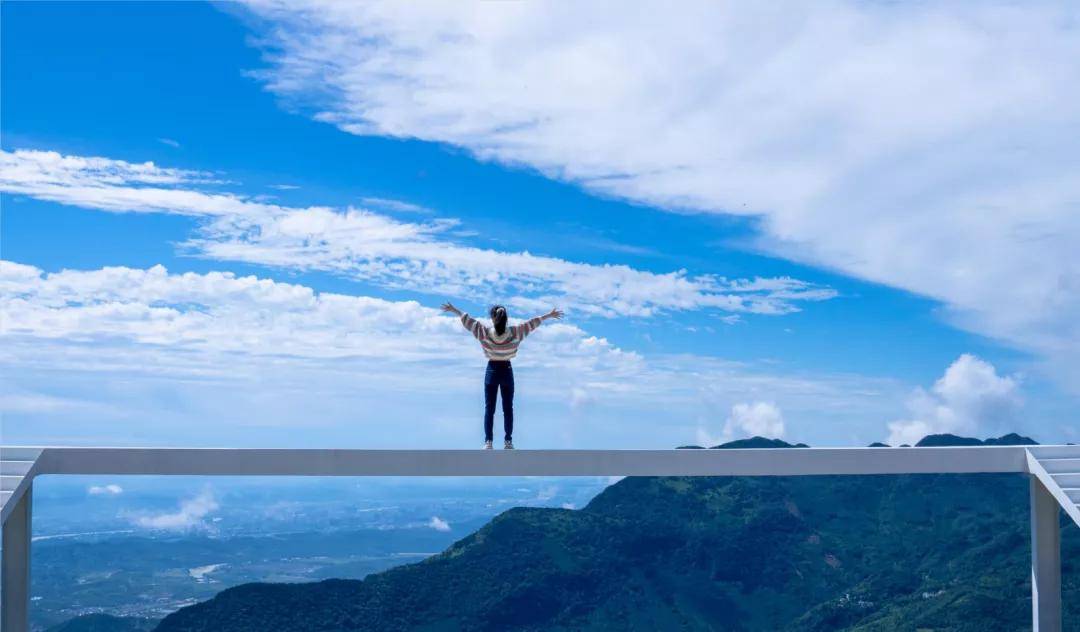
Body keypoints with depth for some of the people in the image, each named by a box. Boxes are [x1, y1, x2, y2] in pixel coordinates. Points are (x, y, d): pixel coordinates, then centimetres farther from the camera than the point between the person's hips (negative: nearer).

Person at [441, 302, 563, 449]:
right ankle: (508, 441, 7)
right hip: (507, 371, 0)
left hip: (492, 371, 0)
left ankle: (488, 442, 1)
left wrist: (453, 310, 9)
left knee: (489, 409, 5)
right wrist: (549, 315, 9)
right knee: (508, 408, 7)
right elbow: (531, 323, -1)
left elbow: (468, 321, -2)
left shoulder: (485, 332, -11)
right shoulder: (515, 332, -10)